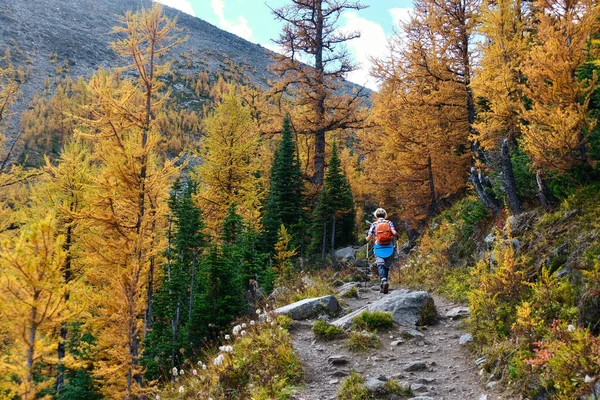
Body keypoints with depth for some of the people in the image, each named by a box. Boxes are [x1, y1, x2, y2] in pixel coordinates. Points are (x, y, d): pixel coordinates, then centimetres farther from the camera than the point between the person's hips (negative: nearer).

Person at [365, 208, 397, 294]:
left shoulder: (374, 224, 6)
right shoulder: (389, 223, 8)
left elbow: (368, 238, 1)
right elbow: (394, 233, -7)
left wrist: (366, 238, 24)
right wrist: (397, 235, 15)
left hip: (378, 247, -1)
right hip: (389, 247, 1)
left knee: (380, 264, -9)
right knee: (387, 265, 12)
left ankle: (383, 280, -33)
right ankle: (384, 283, 11)